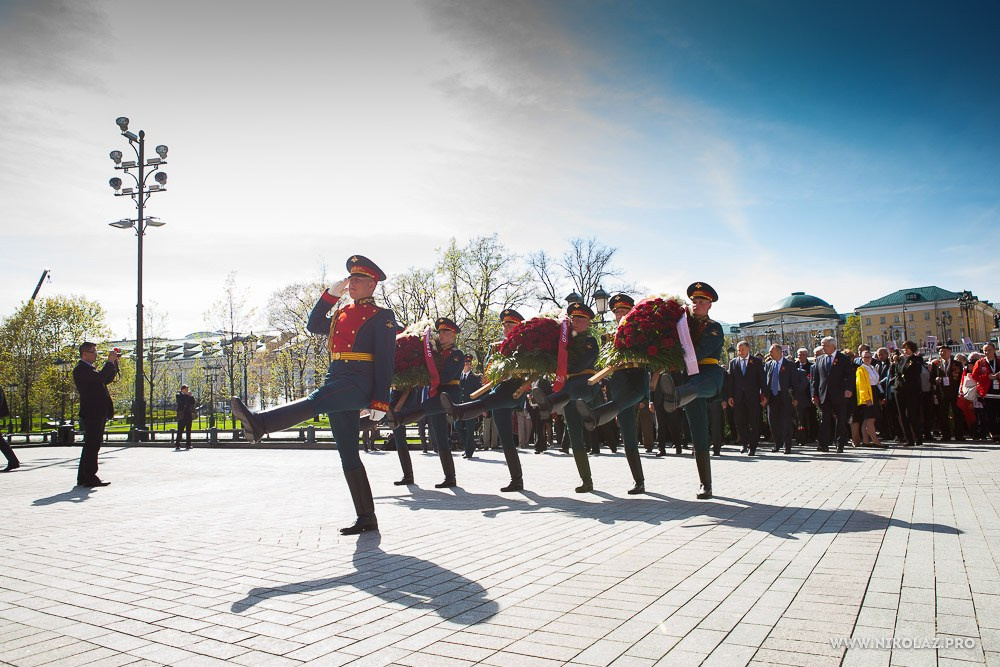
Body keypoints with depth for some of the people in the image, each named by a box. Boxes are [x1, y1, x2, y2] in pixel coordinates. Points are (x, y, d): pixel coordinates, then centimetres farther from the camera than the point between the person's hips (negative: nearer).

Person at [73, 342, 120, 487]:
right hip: (92, 413, -10)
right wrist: (110, 362, -15)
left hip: (97, 413, 10)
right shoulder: (81, 369, -11)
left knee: (92, 445, 14)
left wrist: (115, 362, 13)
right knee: (92, 445, -8)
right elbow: (100, 377, -25)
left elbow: (107, 379, 21)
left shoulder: (89, 368, 21)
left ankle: (83, 477, 21)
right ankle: (89, 477, -5)